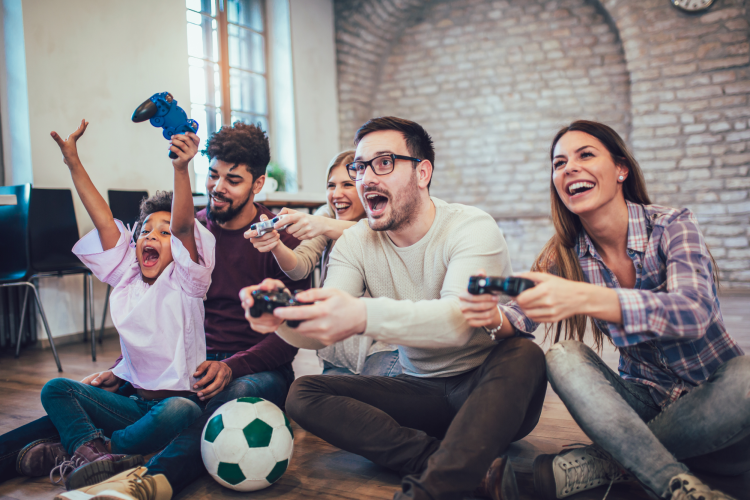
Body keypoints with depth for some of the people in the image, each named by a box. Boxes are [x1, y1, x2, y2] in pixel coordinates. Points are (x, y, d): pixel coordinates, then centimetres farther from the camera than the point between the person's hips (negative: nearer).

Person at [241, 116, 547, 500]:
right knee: (304, 394, -15)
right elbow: (322, 333, -13)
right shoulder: (355, 243, -1)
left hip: (488, 389, -4)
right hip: (420, 392, 4)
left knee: (523, 355, -35)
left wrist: (362, 316, -53)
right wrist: (284, 316, -38)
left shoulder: (473, 228, -15)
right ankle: (471, 469, -23)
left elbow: (458, 319, -35)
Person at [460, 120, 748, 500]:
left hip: (714, 392, -2)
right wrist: (494, 316, -33)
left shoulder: (672, 226, -15)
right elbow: (523, 315, -7)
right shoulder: (567, 254, -3)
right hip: (643, 399, 3)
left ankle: (604, 462, -22)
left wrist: (583, 298, -50)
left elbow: (693, 311, -34)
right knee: (562, 357, -23)